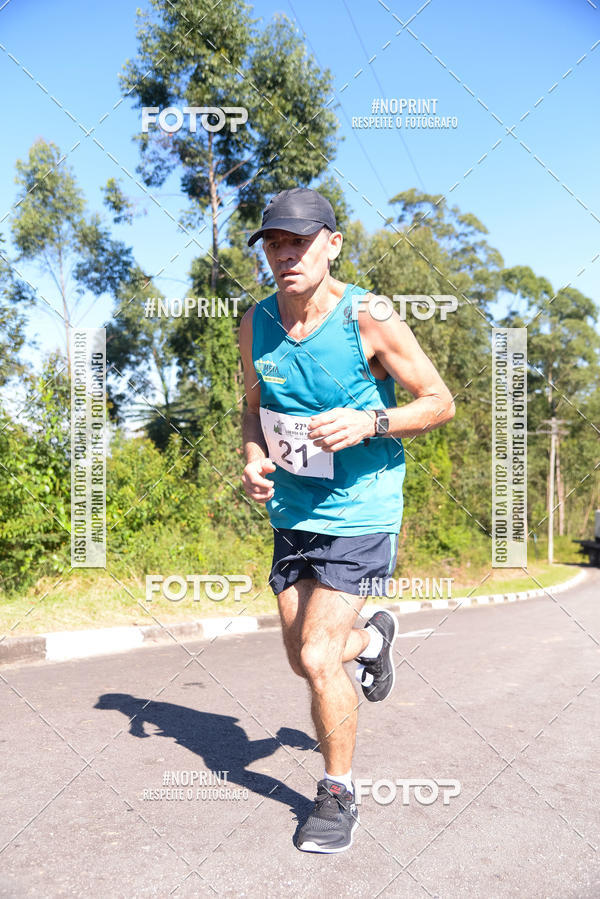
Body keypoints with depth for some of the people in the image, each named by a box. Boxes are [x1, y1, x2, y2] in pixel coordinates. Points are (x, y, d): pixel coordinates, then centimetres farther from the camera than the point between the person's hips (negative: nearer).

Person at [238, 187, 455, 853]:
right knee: (304, 659, 14)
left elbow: (440, 402, -8)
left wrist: (370, 424, -24)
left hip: (359, 512, -5)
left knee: (319, 658, -9)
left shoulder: (368, 318, -14)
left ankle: (338, 793, 18)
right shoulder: (256, 325, 0)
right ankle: (374, 637, 50)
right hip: (292, 511, 6)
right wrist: (254, 460, -6)